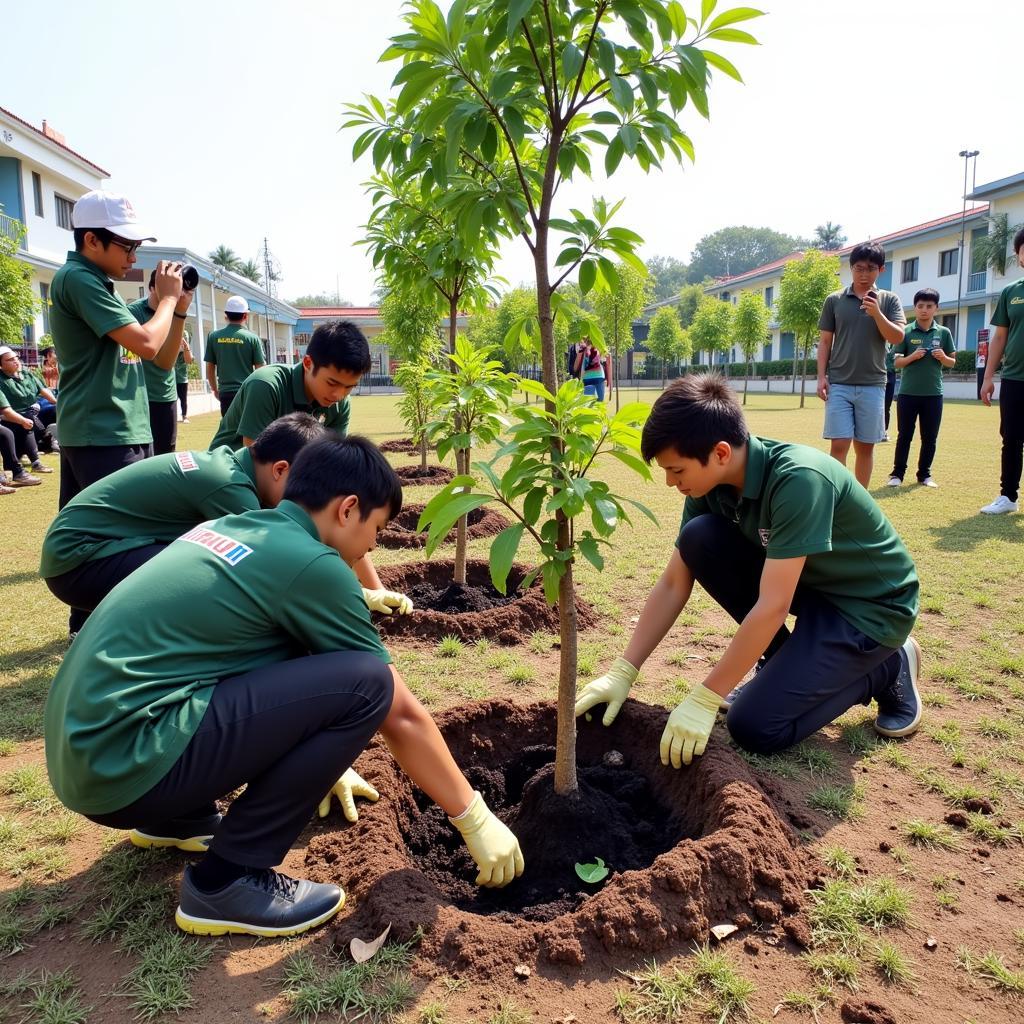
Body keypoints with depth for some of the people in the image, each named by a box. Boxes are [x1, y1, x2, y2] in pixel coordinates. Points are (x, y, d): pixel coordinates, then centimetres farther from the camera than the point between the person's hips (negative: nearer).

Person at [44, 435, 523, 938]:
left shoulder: (228, 528, 14)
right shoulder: (313, 565, -12)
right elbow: (401, 715, -5)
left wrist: (323, 763, 37)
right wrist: (476, 819, 7)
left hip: (83, 749, 9)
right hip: (125, 762, -9)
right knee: (366, 684, -16)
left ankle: (177, 818, 22)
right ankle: (228, 880, -3)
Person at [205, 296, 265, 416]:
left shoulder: (214, 336, 3)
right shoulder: (252, 338, -4)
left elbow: (210, 368, 8)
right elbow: (260, 369, -2)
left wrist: (215, 389, 22)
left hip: (226, 393, 2)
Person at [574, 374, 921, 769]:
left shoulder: (799, 479, -33)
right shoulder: (712, 481, -10)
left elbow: (772, 606, -33)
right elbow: (673, 584, -6)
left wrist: (703, 700, -28)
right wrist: (623, 672, -10)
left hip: (870, 604, -7)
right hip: (805, 581, 7)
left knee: (755, 726, -17)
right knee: (699, 538, -16)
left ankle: (889, 668, 6)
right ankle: (784, 663, 3)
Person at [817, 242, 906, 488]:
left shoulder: (889, 300, 6)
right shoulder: (834, 300, 6)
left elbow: (897, 338, -4)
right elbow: (825, 342, 8)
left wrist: (876, 313, -17)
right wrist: (821, 377, -1)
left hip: (872, 385, 1)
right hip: (839, 384, -1)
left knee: (865, 447, 7)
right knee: (839, 446, -7)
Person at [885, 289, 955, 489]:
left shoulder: (944, 332, 4)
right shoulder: (906, 331, -2)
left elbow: (952, 362, 10)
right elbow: (897, 363, 0)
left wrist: (943, 357, -12)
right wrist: (913, 356, -18)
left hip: (933, 394, 2)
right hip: (908, 393, -2)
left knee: (930, 437, 8)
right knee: (904, 435, 3)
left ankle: (925, 474, 20)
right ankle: (897, 473, 12)